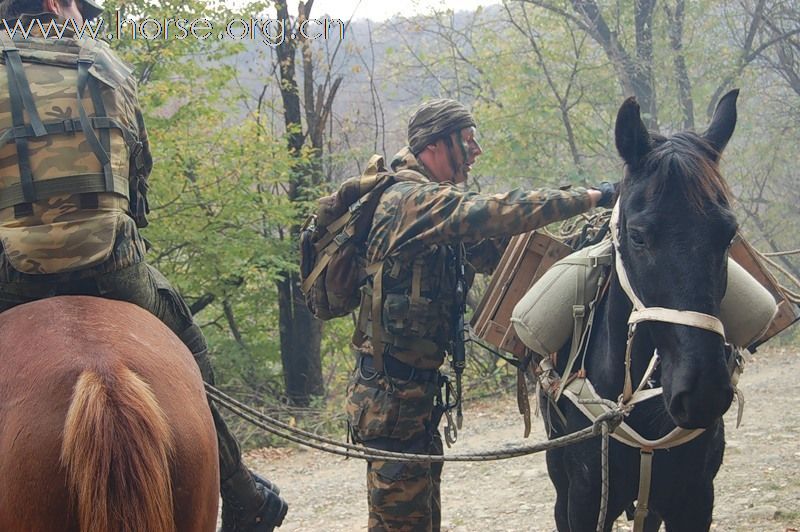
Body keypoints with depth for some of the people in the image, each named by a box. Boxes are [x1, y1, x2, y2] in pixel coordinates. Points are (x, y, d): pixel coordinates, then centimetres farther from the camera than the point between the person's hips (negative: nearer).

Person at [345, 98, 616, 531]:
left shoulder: (437, 207, 17)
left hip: (416, 387, 10)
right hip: (390, 393, -10)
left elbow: (490, 250, 15)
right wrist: (590, 198, -25)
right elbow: (492, 214, -28)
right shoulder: (412, 200, -16)